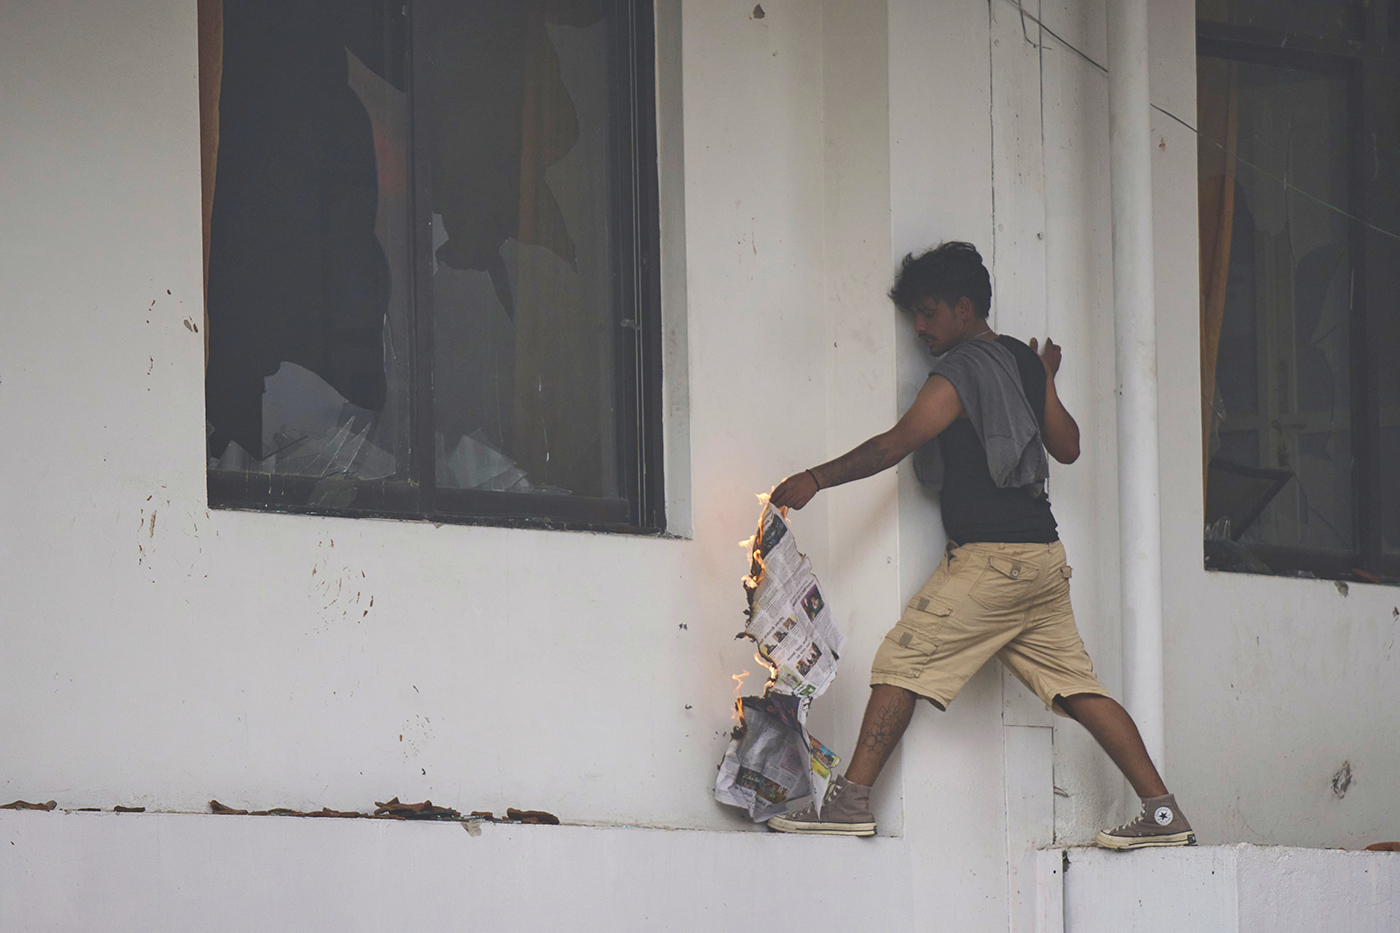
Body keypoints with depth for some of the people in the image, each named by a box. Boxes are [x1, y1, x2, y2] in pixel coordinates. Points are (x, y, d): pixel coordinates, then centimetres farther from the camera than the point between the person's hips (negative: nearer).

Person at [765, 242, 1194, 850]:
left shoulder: (961, 370, -7)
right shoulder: (1024, 360, 15)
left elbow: (898, 442, -14)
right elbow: (1067, 447, 24)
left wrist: (816, 479, -14)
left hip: (987, 558, -8)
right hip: (1043, 555, 8)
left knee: (902, 663, -5)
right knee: (1076, 685, 8)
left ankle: (851, 800, -10)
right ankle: (1163, 814, 2)